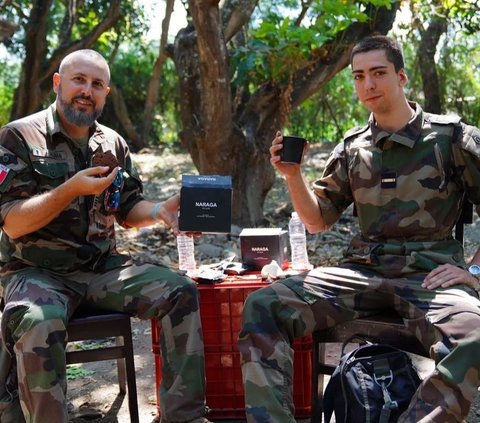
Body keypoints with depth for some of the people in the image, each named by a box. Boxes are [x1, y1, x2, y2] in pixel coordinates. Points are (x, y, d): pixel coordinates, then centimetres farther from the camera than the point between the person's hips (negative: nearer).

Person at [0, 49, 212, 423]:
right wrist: (71, 189, -24)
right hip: (38, 272, -5)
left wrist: (159, 210, -8)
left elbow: (128, 212, 14)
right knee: (39, 324, -37)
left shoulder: (114, 144, 10)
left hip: (103, 268, 5)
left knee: (181, 291, -13)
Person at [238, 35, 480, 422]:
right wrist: (293, 175, 0)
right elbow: (317, 220, 17)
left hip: (430, 272, -3)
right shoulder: (352, 148, 13)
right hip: (363, 269, 4)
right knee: (262, 306, -18)